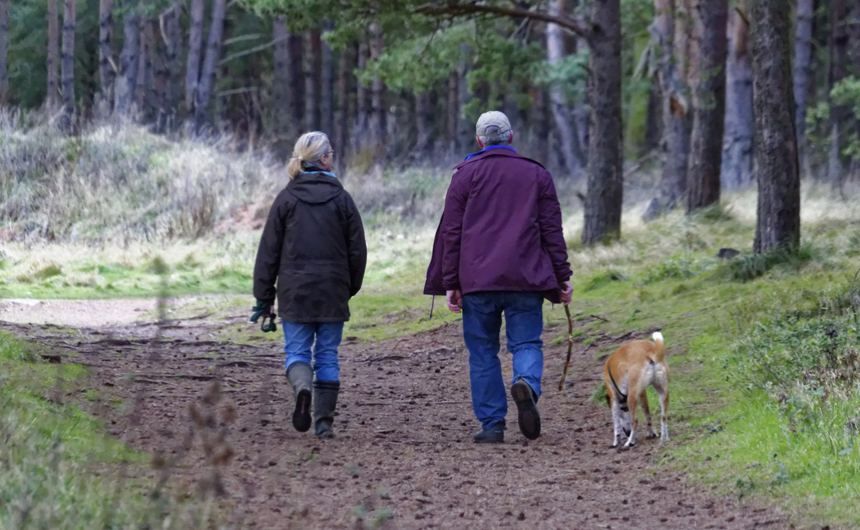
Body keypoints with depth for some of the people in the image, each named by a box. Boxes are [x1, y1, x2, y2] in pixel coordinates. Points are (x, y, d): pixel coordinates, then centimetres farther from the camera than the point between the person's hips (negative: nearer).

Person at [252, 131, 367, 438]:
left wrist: (264, 296, 5)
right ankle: (324, 422, 6)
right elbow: (357, 250, 3)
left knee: (296, 351, 6)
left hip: (295, 292, -1)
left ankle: (302, 387, -26)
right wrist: (351, 288, 16)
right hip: (332, 292, 1)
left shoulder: (286, 199, -2)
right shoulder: (341, 199, 0)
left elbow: (269, 250, -1)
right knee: (328, 356, 7)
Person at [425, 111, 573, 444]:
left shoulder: (465, 175, 6)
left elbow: (451, 233, 3)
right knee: (526, 342, 4)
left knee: (483, 352, 6)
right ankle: (527, 384, -28)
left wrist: (450, 284, 5)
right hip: (525, 279, 1)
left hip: (477, 279, 0)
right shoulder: (537, 175, 10)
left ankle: (492, 425, 2)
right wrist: (562, 277, 10)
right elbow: (552, 231, 7)